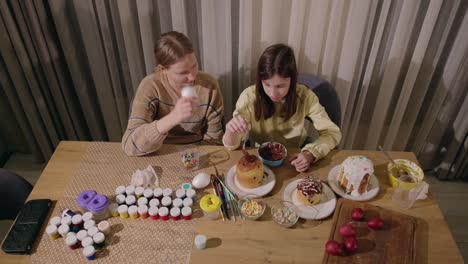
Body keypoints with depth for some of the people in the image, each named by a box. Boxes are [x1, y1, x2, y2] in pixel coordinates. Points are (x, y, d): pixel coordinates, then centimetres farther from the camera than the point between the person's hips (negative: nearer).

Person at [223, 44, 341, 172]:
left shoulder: (304, 96, -16)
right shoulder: (249, 96, -19)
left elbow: (332, 132, -8)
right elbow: (232, 145, -15)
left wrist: (311, 154, -27)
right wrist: (231, 129, -38)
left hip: (294, 160, 1)